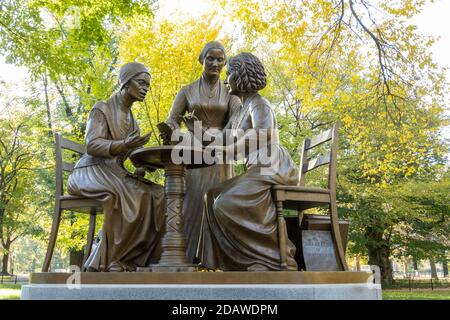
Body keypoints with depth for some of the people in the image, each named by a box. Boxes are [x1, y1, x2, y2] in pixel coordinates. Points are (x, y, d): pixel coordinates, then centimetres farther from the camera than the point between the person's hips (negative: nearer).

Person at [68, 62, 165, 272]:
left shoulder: (132, 120, 20)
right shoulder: (102, 109, -2)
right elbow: (92, 146, -17)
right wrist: (124, 145, -33)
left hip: (116, 174, 7)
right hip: (90, 173, -7)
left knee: (158, 196, -16)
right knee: (130, 196, -35)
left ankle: (132, 259, -21)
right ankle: (107, 261, -29)